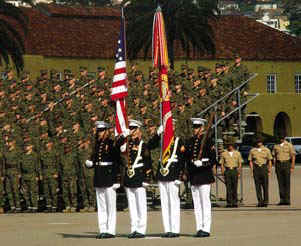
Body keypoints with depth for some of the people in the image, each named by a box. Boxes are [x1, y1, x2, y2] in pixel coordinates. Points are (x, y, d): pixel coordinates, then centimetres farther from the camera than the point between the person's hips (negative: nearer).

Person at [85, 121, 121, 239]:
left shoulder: (112, 144, -7)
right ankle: (103, 230, 12)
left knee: (110, 205, -4)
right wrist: (89, 163, -4)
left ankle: (111, 231, -2)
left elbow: (117, 163, -9)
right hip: (98, 177, 7)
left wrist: (117, 180, -13)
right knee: (101, 206, 8)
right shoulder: (97, 144, 13)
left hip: (109, 177, -7)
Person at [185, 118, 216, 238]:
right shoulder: (190, 141, 12)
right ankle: (199, 228, 10)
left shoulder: (207, 141, -4)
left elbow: (213, 160, -7)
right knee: (196, 203, 7)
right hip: (193, 176, 6)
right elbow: (186, 158, 17)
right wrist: (188, 171, 5)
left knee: (205, 202, -6)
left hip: (204, 175, -6)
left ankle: (206, 229, -6)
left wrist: (202, 163, -19)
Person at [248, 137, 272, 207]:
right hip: (256, 168, 1)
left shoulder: (266, 150, 7)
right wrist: (252, 170, -3)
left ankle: (265, 201, 3)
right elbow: (250, 161, 8)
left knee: (265, 185, -2)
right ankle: (260, 201, 2)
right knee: (258, 186, -1)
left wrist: (269, 171, 1)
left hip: (264, 168, -1)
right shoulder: (252, 151, 8)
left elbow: (269, 161, 8)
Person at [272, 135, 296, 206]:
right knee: (280, 183, 1)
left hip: (286, 164, -3)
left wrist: (292, 167, -10)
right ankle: (282, 199, 3)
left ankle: (287, 200, -2)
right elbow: (274, 157, 13)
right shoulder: (276, 146, 11)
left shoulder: (289, 145, 0)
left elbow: (293, 156, -3)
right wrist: (275, 167, 5)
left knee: (287, 183, -4)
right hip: (278, 164, 3)